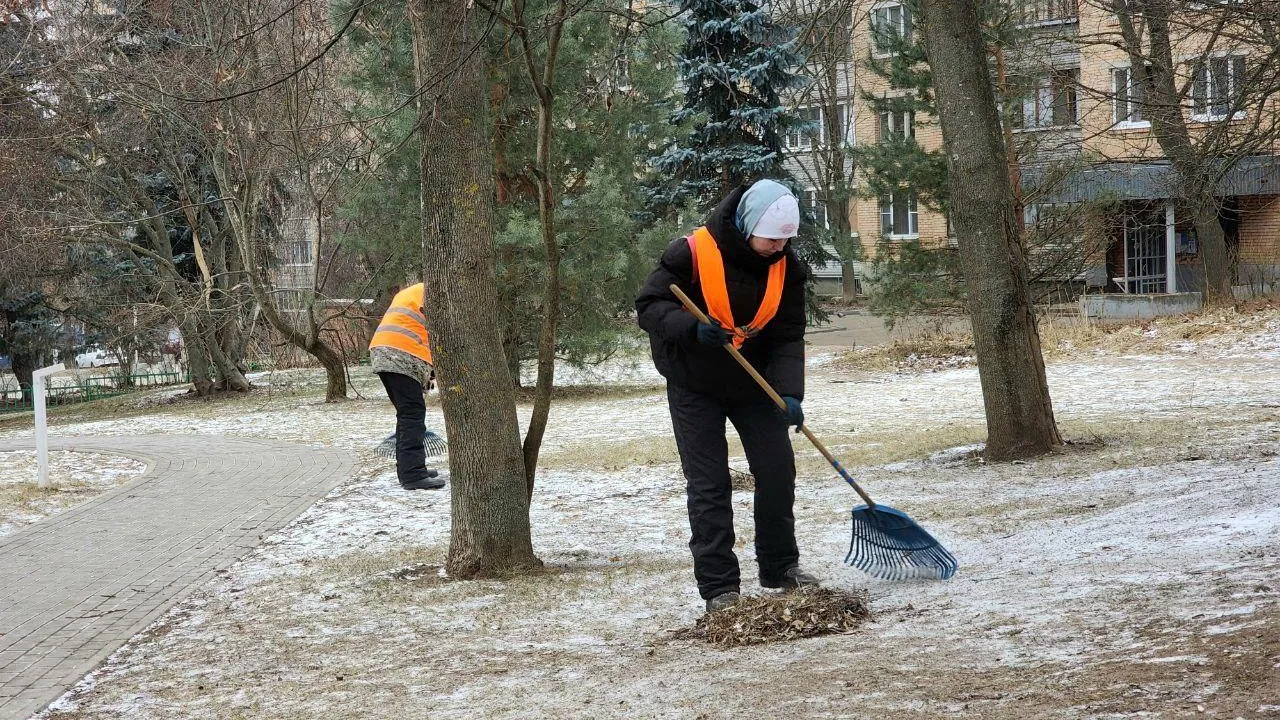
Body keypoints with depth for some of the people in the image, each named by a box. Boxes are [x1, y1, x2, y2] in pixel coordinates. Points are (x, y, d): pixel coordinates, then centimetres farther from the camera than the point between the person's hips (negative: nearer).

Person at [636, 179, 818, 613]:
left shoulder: (786, 268, -9)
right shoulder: (693, 253, -23)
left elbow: (788, 337, -9)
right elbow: (649, 306, -18)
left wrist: (790, 393, -23)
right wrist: (693, 328, -36)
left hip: (754, 382, 4)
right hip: (695, 386, -4)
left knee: (778, 471, 3)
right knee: (708, 485, -4)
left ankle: (780, 567, 21)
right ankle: (719, 588, 1)